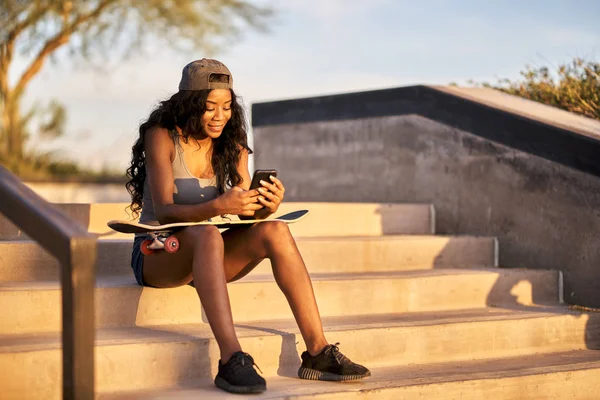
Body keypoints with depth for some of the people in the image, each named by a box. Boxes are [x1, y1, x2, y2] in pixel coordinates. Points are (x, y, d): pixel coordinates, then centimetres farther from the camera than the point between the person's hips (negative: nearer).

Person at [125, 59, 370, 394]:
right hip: (157, 253, -5)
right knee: (207, 235, -38)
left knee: (274, 231, -22)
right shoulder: (161, 137, -11)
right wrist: (216, 207, -39)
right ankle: (232, 360, -49)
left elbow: (247, 215, -2)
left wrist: (267, 207, -26)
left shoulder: (232, 143, 4)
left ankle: (318, 353, -27)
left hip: (204, 254, 5)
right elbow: (163, 212, -21)